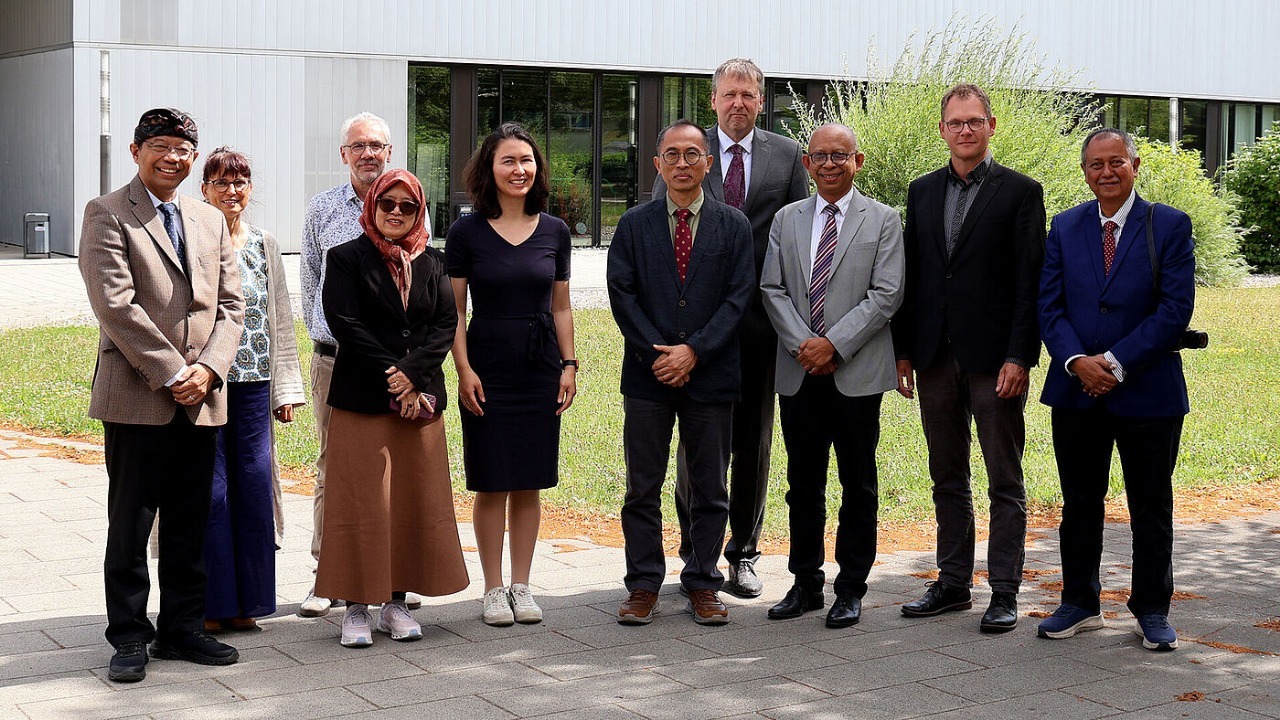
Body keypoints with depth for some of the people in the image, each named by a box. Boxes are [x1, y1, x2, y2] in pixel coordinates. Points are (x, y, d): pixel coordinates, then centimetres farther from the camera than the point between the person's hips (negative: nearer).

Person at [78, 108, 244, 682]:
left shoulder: (211, 221, 15)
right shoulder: (108, 214, -3)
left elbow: (230, 304, 10)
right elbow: (116, 305, -12)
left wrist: (208, 369, -6)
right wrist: (172, 373, -15)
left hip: (201, 398, 5)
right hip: (136, 396, -5)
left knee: (190, 525, 11)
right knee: (130, 525, 2)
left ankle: (182, 629, 21)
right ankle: (129, 637, 12)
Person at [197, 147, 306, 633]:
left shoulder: (265, 246, 13)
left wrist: (287, 388, 11)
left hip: (254, 383, 4)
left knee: (254, 485, 4)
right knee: (210, 489, -2)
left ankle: (246, 602, 15)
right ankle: (211, 604, 8)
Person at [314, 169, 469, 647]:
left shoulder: (432, 263, 13)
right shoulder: (346, 259, 2)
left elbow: (446, 323, 3)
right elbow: (345, 325, -8)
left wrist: (411, 373, -13)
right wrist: (392, 382, -14)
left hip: (420, 399, 4)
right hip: (361, 401, -4)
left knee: (415, 502, 4)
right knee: (362, 503, -4)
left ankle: (395, 602, 14)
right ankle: (356, 607, 3)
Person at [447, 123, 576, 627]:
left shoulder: (554, 231, 6)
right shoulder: (467, 232, -2)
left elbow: (560, 307, 11)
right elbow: (454, 310, -1)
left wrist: (569, 365, 4)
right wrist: (464, 370, -9)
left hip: (540, 367, 3)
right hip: (488, 367, -2)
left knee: (530, 482, 7)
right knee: (491, 483, 1)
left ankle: (521, 585, 17)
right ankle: (494, 589, 12)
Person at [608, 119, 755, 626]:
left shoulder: (733, 225, 6)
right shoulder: (635, 224, 7)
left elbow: (738, 297, -2)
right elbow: (621, 293, 0)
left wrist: (694, 350, -12)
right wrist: (657, 353, -10)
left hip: (711, 373, 0)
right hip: (648, 375, 0)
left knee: (710, 486, 5)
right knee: (643, 486, 3)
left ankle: (703, 584, 15)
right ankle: (644, 585, 12)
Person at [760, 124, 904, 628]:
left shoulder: (883, 220, 2)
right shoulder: (787, 220, 12)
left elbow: (886, 294, -6)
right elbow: (772, 288, 6)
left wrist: (834, 344, -14)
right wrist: (803, 343, -9)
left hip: (857, 373, -3)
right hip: (799, 373, 3)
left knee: (858, 485, 4)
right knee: (803, 483, 9)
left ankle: (851, 589, 12)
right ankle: (806, 583, 20)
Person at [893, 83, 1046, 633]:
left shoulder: (1020, 192, -2)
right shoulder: (922, 191, 12)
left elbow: (1029, 282, -7)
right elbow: (910, 276, 12)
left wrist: (1019, 357, -14)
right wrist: (903, 350, 7)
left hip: (994, 359, -5)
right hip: (935, 358, 5)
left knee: (1005, 482, 3)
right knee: (947, 479, 12)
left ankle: (1004, 592, 8)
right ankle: (953, 583, 22)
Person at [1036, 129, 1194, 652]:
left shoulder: (1170, 226, -2)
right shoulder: (1065, 227, 7)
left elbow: (1176, 308, -10)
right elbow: (1049, 304, 3)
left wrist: (1117, 363, -15)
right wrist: (1077, 361, -14)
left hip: (1147, 391, -3)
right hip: (1076, 391, 3)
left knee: (1151, 508, 6)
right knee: (1079, 505, 11)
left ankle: (1152, 610, 18)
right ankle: (1080, 604, 23)